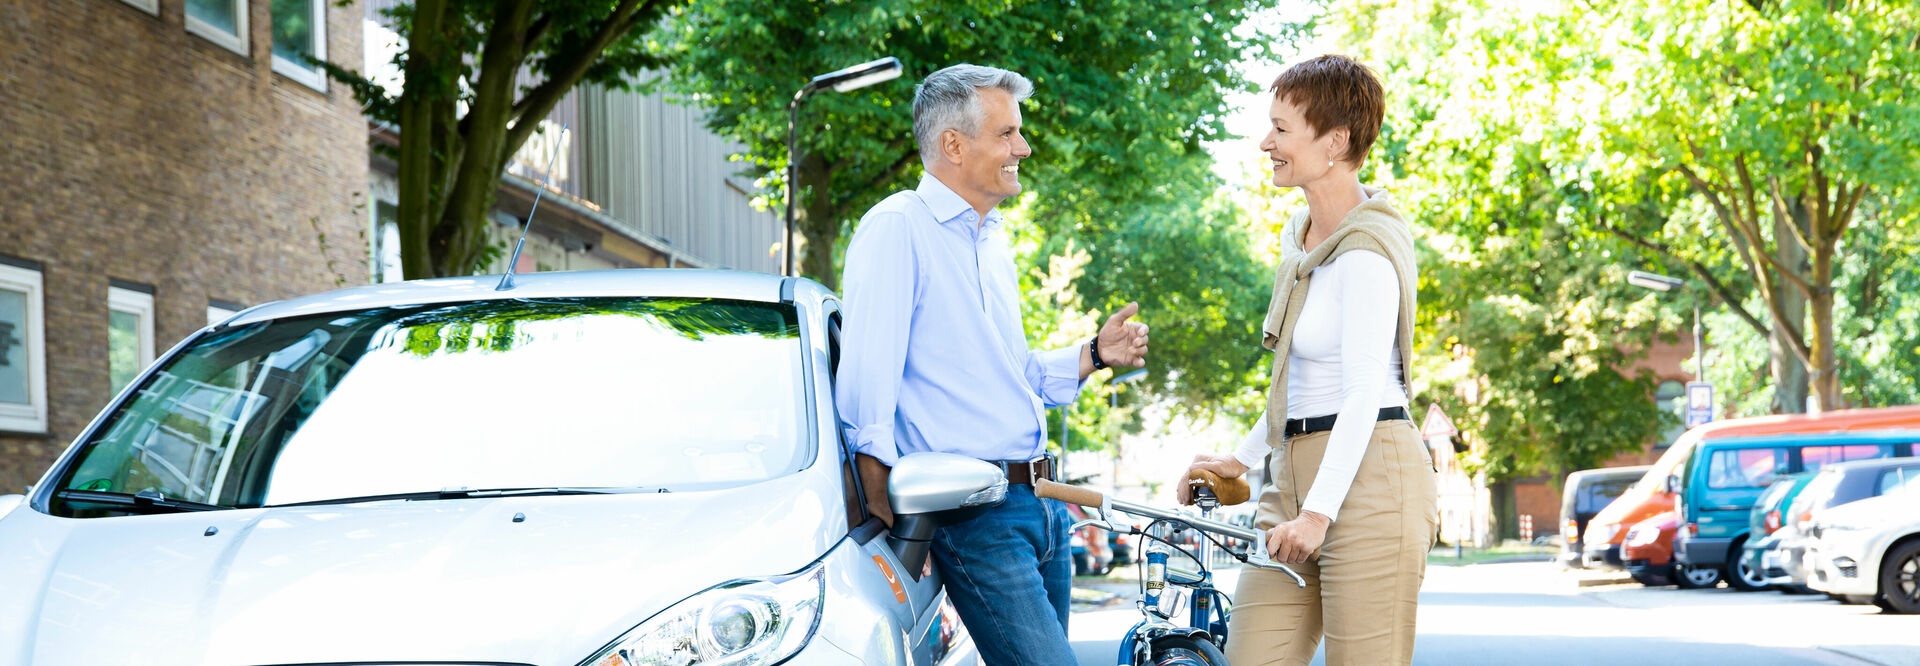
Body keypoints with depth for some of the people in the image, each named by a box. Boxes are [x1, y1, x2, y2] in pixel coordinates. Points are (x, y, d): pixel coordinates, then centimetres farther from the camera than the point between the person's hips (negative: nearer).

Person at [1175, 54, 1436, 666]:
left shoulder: (1365, 252, -12)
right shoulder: (1298, 236, 16)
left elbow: (1364, 393, -18)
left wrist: (1319, 511, -23)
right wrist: (1241, 459, 23)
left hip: (1366, 477, -9)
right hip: (1293, 475, 9)